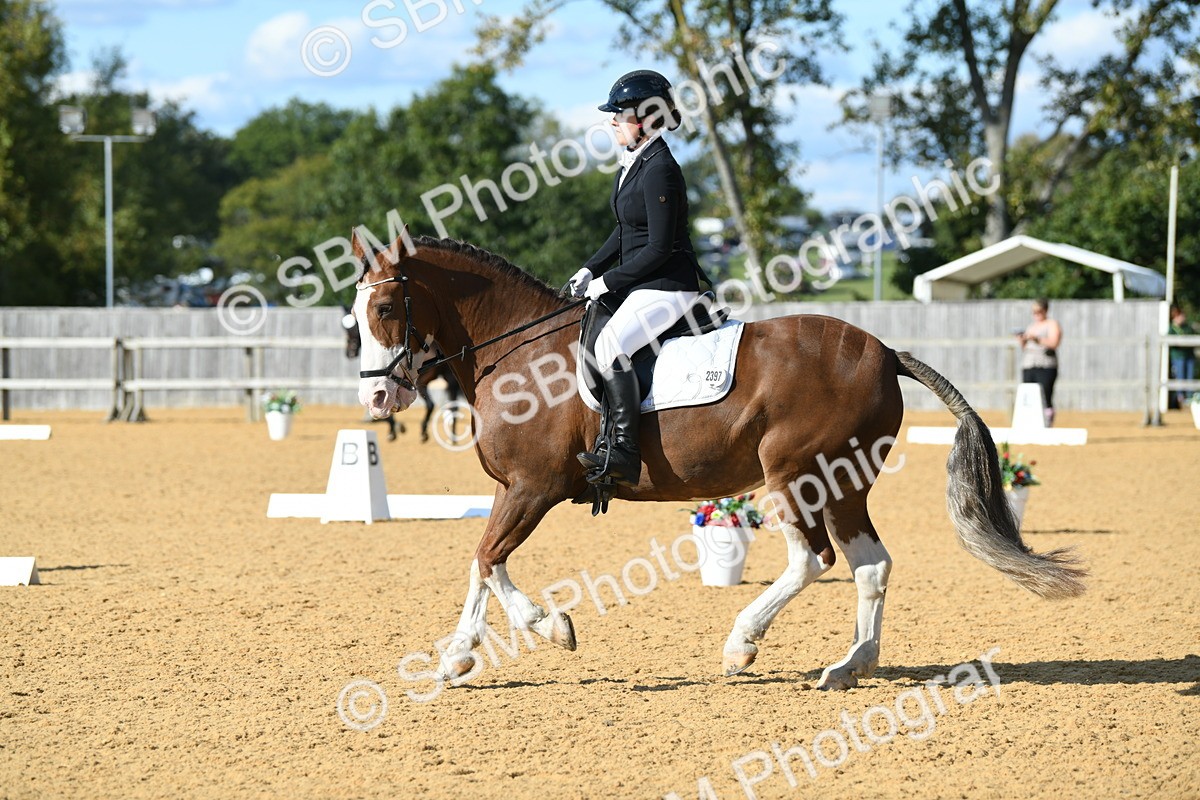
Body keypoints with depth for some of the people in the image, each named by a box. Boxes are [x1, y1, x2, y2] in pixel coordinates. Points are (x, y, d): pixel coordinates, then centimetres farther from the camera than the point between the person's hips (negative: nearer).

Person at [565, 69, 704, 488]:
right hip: (639, 284, 11)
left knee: (611, 344, -31)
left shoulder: (660, 170, -19)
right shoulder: (633, 162, 11)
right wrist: (589, 270, 9)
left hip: (668, 287, -11)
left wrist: (606, 282, -16)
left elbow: (659, 248, -21)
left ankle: (624, 451, -30)